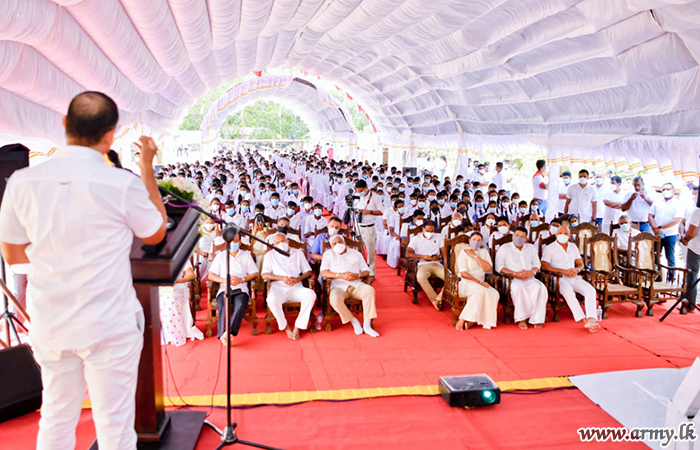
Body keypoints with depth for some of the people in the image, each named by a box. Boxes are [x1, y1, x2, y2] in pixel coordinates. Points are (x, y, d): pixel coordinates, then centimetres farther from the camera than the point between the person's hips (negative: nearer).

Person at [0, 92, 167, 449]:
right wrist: (148, 168, 6)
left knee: (56, 420, 21)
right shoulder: (122, 185, -16)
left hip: (49, 325, 4)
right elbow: (155, 233, 3)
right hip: (109, 326, -4)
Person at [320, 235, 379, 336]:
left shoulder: (355, 253, 21)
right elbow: (324, 273, 0)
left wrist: (358, 275, -9)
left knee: (369, 290, -30)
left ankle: (367, 325, -24)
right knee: (334, 299, -37)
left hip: (356, 285, 2)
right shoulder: (328, 254, 15)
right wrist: (341, 275, -14)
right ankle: (354, 322, -13)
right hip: (338, 286, -2)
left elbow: (366, 271, 15)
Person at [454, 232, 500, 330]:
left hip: (481, 284, 5)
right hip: (466, 283, -5)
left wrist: (475, 256, -6)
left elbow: (488, 268, -2)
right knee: (479, 291, -36)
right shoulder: (464, 253, 0)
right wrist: (479, 282, -15)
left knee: (494, 294, -26)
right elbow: (463, 273, -10)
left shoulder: (484, 252, 15)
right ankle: (462, 320, -29)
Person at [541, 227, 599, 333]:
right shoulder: (550, 248, 3)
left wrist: (577, 270, -4)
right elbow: (544, 266, -9)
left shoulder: (573, 247, 21)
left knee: (591, 290, -23)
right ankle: (584, 320, -36)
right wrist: (563, 271, -15)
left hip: (574, 278, 5)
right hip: (559, 279, -5)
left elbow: (580, 264, 22)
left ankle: (591, 320, -35)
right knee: (568, 292, -36)